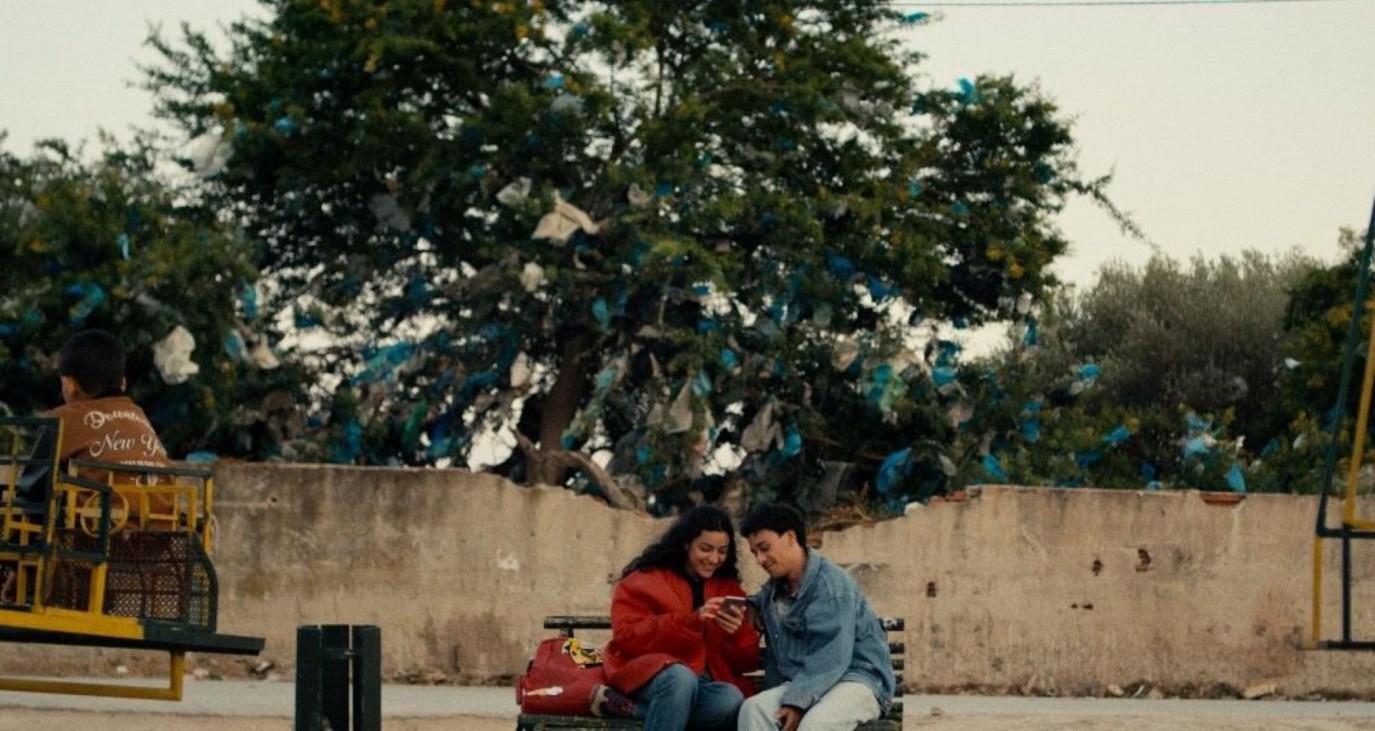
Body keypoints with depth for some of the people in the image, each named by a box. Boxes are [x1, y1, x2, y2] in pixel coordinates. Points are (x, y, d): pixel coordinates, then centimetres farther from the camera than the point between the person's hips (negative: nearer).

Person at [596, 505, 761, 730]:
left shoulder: (729, 589, 18)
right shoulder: (645, 579, 7)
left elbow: (748, 661, 14)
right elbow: (628, 636, -9)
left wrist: (737, 633, -10)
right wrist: (692, 620, -18)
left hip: (704, 684, 4)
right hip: (649, 675, -4)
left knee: (731, 700, -33)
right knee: (681, 677, -39)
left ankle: (625, 707, -27)